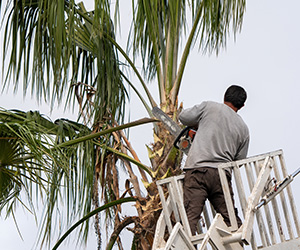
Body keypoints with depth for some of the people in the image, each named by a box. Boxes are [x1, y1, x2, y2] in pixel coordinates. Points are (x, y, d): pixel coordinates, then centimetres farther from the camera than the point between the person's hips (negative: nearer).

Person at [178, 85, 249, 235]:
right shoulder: (243, 128, 17)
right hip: (223, 174, 3)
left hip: (198, 170, -3)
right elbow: (239, 160, 19)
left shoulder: (209, 107, 8)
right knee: (230, 218, 9)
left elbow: (183, 117, 13)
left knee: (190, 217, -11)